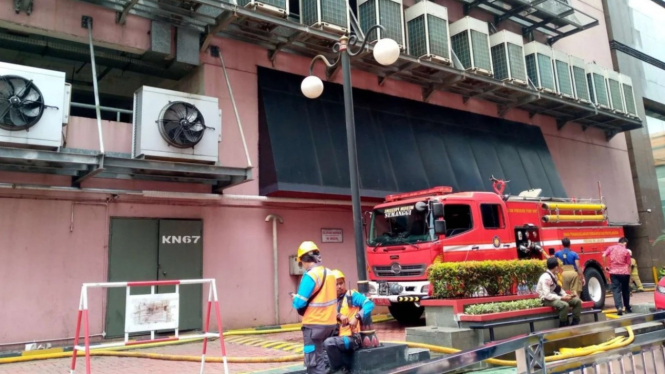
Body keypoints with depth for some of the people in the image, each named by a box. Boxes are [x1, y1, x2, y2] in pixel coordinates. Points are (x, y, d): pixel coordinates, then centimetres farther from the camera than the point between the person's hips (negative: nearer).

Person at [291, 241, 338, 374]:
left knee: (315, 362, 0)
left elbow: (299, 303, -18)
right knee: (321, 358, 21)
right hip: (330, 323, 8)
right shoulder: (330, 273, 6)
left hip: (314, 325, -8)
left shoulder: (310, 275, -18)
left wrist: (295, 298, 3)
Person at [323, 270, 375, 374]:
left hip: (354, 338, -7)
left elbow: (369, 304, -16)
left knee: (329, 342, -25)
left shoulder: (352, 295, -2)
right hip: (342, 337, 7)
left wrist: (356, 317, -28)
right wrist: (339, 316, -20)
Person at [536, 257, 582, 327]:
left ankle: (575, 324, 5)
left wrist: (565, 295, -3)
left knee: (577, 301, -1)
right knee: (565, 305, -36)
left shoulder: (554, 275, 8)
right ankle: (563, 327, -17)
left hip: (556, 297, 10)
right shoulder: (546, 277, -23)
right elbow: (547, 295, -27)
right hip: (547, 299, -10)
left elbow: (558, 288, 16)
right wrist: (561, 298, -26)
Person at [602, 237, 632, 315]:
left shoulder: (611, 248, 3)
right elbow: (628, 265, 4)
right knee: (625, 290, 14)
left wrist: (605, 266, 1)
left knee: (616, 290, -1)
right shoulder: (626, 251, 2)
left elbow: (604, 256, -10)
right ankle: (627, 308, 26)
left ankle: (619, 307, -19)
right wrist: (629, 275, 10)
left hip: (614, 272, 0)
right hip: (624, 273, 0)